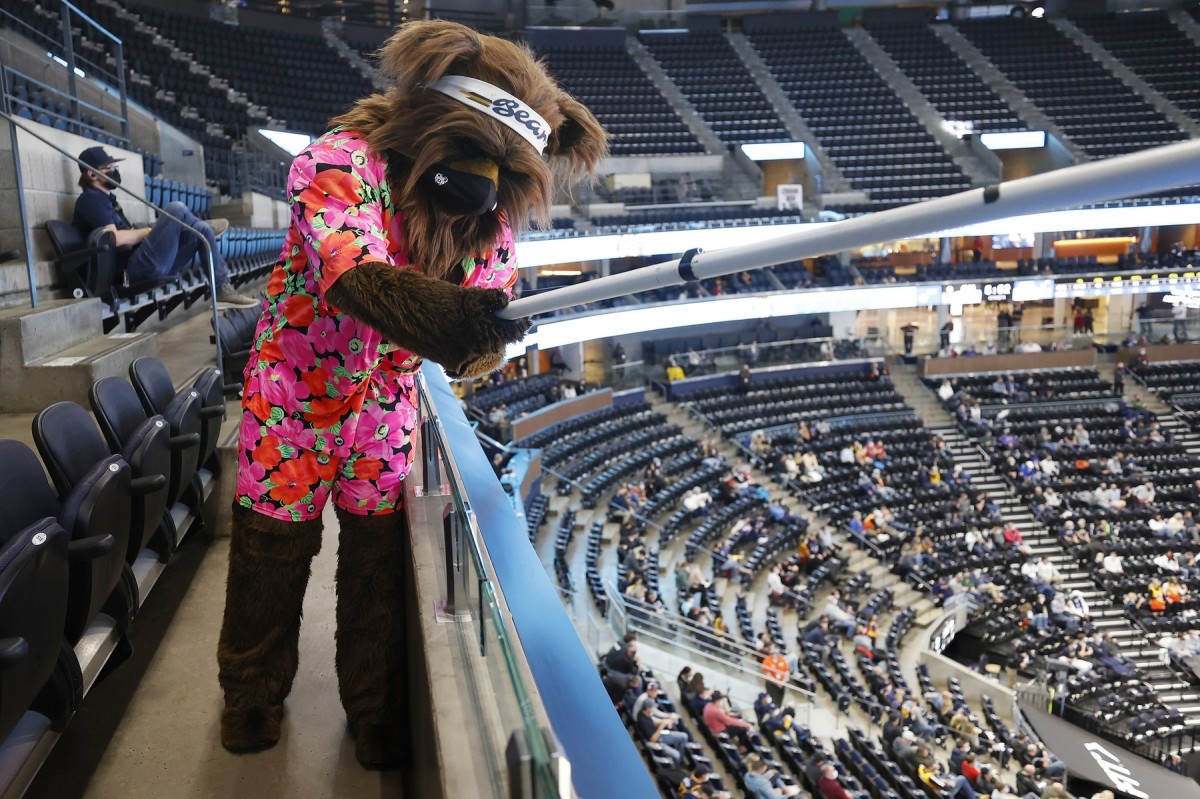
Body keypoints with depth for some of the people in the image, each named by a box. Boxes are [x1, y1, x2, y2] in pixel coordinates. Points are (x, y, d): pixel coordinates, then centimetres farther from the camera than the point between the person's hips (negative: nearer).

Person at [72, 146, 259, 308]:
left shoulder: (107, 198, 26)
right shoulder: (90, 199, -4)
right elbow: (114, 238, -18)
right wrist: (147, 231, -5)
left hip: (148, 265, 10)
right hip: (137, 267, -10)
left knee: (202, 230, 3)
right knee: (176, 210, -22)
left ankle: (223, 291, -2)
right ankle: (205, 228, 10)